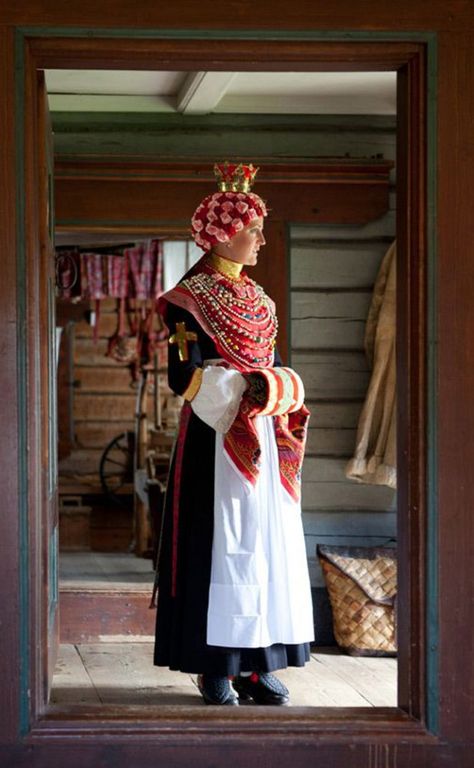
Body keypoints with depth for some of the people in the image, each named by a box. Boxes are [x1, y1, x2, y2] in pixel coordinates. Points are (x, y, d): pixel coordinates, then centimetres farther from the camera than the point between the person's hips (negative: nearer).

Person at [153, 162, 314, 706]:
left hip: (263, 439, 8)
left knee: (267, 544, 6)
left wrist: (282, 389, 2)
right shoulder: (192, 296, -8)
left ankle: (256, 665, 11)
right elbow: (186, 377, -14)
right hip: (216, 439, -8)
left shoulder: (255, 297, 16)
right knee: (219, 545, -5)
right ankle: (215, 669, 2)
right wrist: (250, 386, -18)